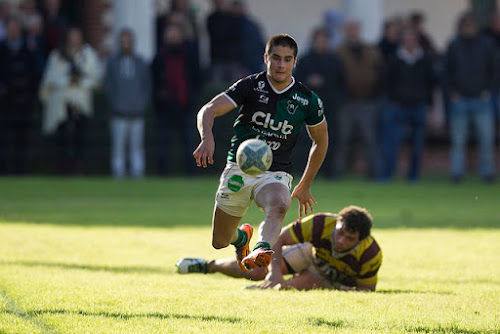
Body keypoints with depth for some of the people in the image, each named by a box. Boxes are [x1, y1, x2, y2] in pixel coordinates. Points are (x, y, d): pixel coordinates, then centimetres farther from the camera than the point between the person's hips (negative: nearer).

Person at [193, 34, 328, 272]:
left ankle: (262, 250, -65)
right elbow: (208, 111, -15)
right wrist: (207, 138, -38)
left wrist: (305, 186, 17)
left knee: (278, 206, -37)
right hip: (239, 169, 1)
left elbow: (320, 140, 16)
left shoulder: (307, 100, -1)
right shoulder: (250, 86, -6)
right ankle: (243, 236, 45)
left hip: (275, 174, -1)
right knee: (220, 242, 8)